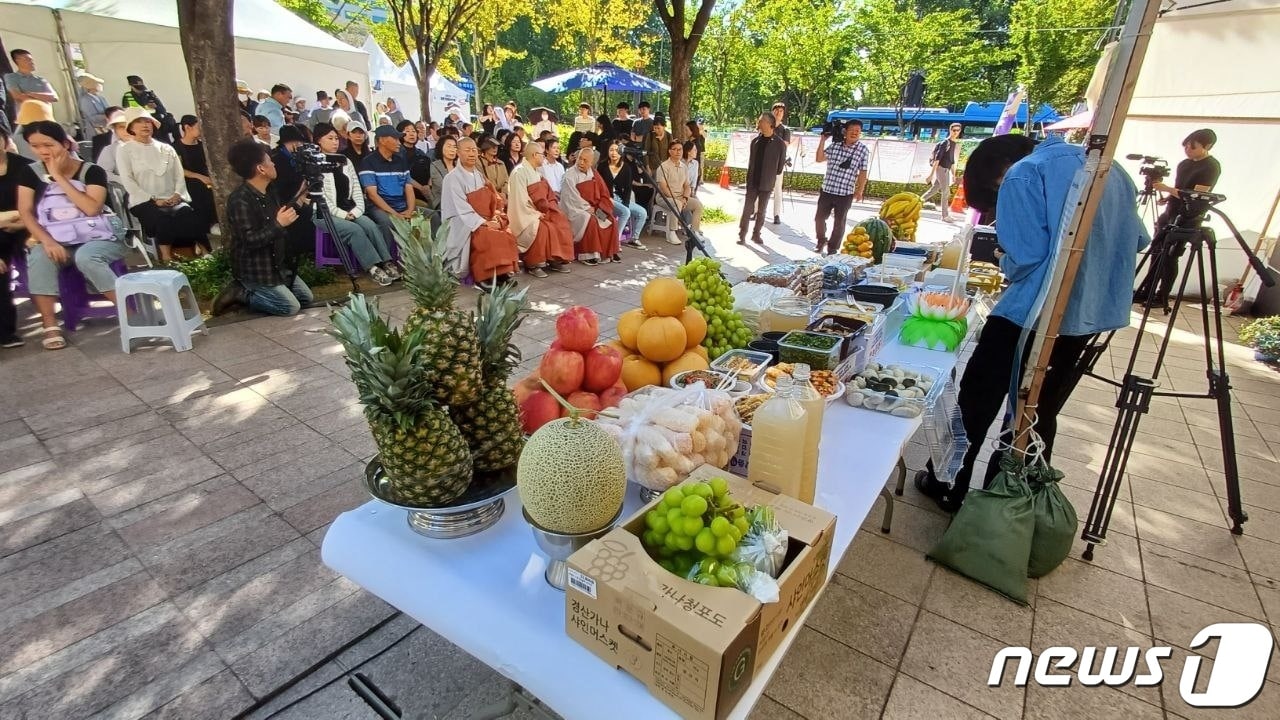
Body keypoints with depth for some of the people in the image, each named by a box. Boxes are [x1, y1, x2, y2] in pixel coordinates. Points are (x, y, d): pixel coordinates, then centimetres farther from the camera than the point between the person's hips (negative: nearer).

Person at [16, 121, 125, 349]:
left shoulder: (91, 171, 0)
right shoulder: (30, 172, 9)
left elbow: (91, 209, -14)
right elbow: (25, 212, 0)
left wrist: (59, 177, -11)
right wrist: (47, 241, -16)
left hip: (96, 239, -3)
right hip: (56, 242, 3)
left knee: (86, 257, -36)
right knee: (39, 256, -30)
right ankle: (50, 325, -26)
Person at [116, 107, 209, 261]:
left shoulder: (166, 148, 21)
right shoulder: (125, 150, 9)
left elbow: (179, 176, 13)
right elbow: (127, 181, -2)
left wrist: (177, 195, -7)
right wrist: (153, 199, -14)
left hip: (172, 200, 3)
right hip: (144, 202, -2)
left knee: (188, 214, -31)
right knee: (163, 218, -35)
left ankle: (203, 254, -37)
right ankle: (167, 259, -36)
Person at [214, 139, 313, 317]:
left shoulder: (269, 191, 4)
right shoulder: (240, 200, -22)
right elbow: (249, 241, -26)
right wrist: (279, 224, -26)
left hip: (276, 264, 9)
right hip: (255, 269, -9)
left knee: (307, 297, 11)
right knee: (291, 307, -10)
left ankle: (245, 290, 17)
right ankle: (241, 293, 4)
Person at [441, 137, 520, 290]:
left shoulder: (479, 175, 15)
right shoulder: (453, 178, -9)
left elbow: (491, 200, 12)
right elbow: (462, 209, -17)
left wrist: (495, 218, -8)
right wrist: (484, 223, -23)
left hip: (487, 220, 7)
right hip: (464, 224, -7)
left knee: (506, 235, -18)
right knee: (489, 239, -31)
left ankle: (502, 272, -12)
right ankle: (483, 277, -22)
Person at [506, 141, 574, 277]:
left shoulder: (536, 172, 14)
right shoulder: (519, 172, -14)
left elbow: (546, 195, 16)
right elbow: (521, 200, -19)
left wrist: (542, 212, -1)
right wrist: (536, 214, -18)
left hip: (538, 212, 8)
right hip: (525, 214, -8)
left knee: (561, 224, -9)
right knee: (543, 228, -31)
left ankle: (555, 260, -3)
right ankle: (533, 265, -20)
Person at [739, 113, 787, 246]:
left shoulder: (779, 143, -8)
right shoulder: (755, 141, 4)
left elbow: (781, 165, -1)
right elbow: (750, 160, 11)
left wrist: (771, 178, 5)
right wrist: (749, 177, 8)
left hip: (766, 184, -2)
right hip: (752, 182, 2)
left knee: (761, 211, 8)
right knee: (747, 209, 0)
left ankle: (756, 234, 18)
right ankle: (742, 235, 5)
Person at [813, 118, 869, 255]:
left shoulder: (863, 150, -3)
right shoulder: (835, 145, 2)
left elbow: (862, 172, 0)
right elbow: (819, 159, 3)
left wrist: (859, 191, -1)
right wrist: (823, 140, -4)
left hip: (846, 193, -2)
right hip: (827, 190, 2)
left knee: (839, 223, 8)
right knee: (819, 218, 11)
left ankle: (832, 249, 22)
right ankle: (821, 242, 36)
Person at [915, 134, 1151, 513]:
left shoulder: (1023, 174, -7)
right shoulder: (1110, 168, 17)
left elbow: (1026, 256, -15)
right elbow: (1137, 239, 19)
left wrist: (1004, 264, 5)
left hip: (1033, 311, -7)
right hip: (1099, 312, 8)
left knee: (977, 399, 8)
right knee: (1041, 411, 16)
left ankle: (949, 488, 18)